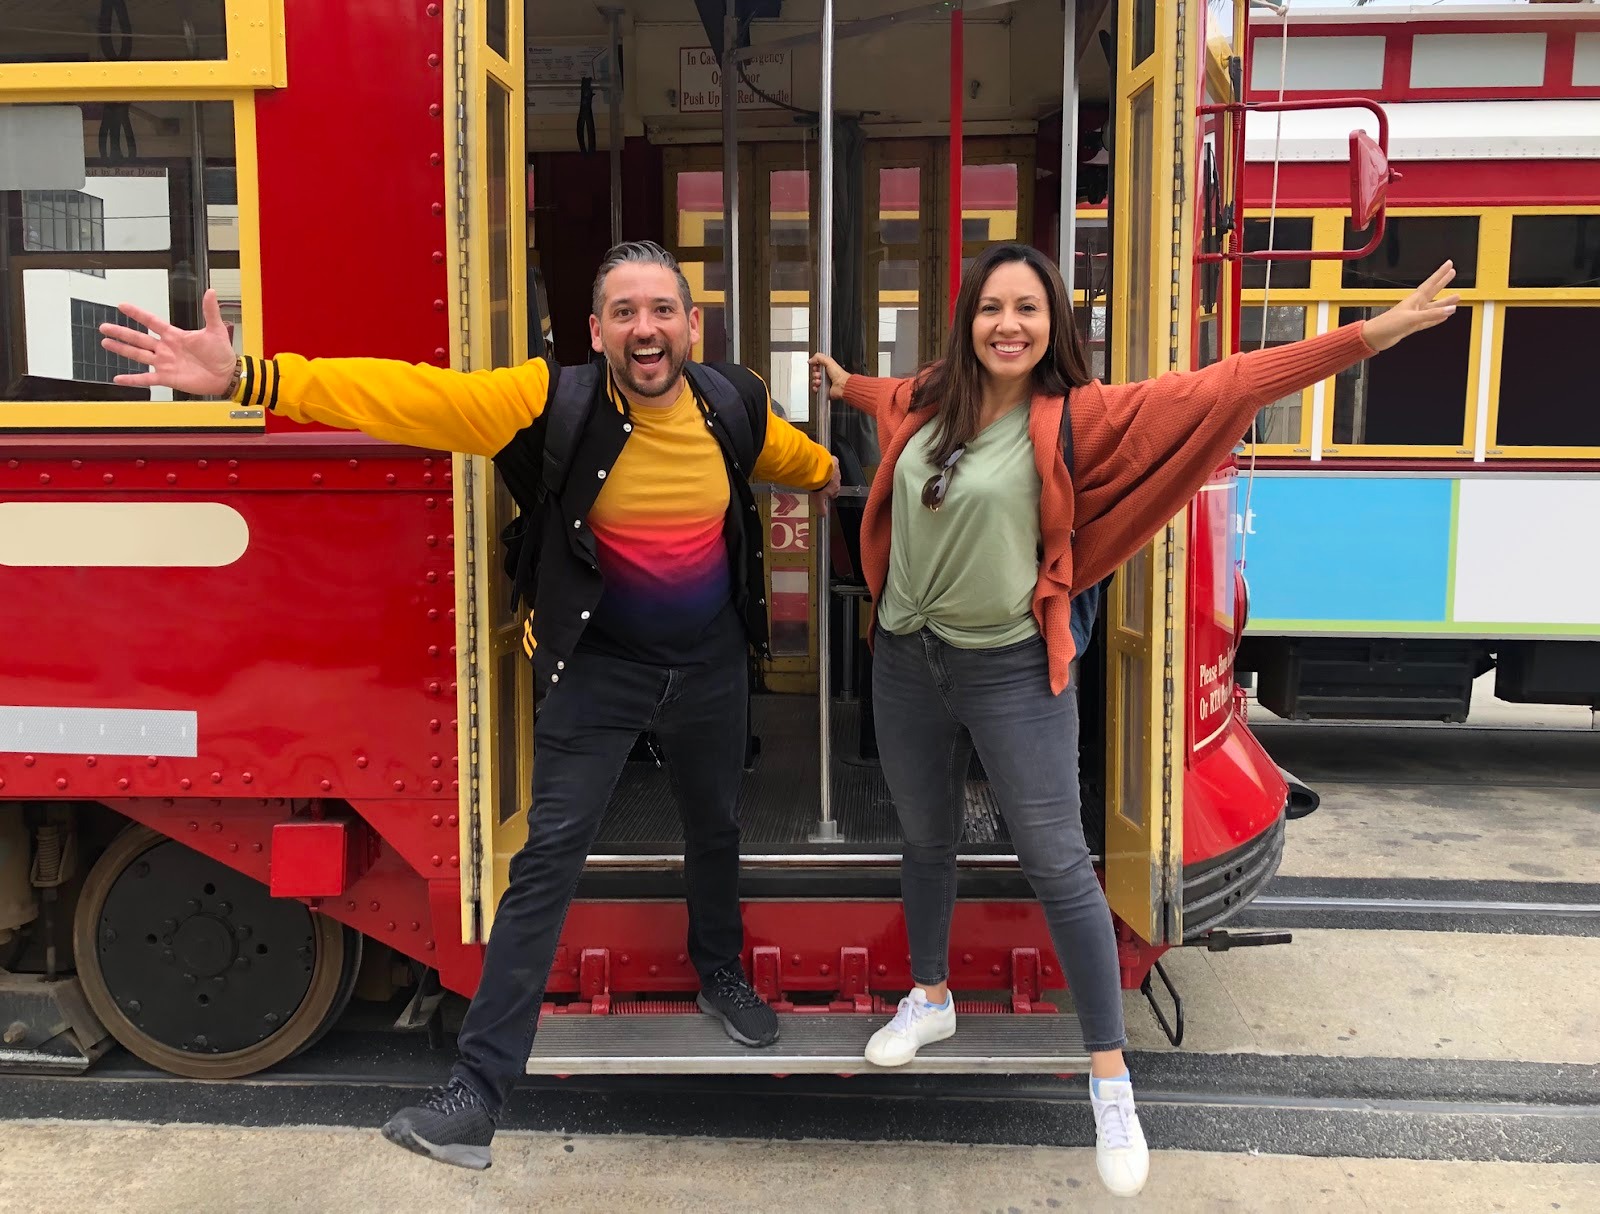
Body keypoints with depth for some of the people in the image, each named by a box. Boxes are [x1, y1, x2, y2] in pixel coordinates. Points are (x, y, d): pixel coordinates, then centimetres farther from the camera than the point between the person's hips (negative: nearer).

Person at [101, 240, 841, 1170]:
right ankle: (481, 1089, 4)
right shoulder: (558, 402, -18)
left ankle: (721, 974, 51)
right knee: (549, 860, -5)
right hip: (598, 668, -3)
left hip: (712, 665, 3)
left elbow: (796, 459, 15)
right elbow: (414, 396, -29)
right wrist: (245, 378, -39)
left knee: (716, 831, 21)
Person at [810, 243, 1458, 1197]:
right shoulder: (927, 400, 1)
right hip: (906, 658, 5)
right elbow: (887, 397, 27)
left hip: (1010, 669, -5)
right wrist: (843, 382, 47)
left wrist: (1368, 335, -24)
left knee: (1056, 863, 0)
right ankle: (932, 998, 43)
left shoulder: (1075, 417, -13)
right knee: (927, 840, 20)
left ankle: (1112, 1079, 13)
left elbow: (1215, 392, -19)